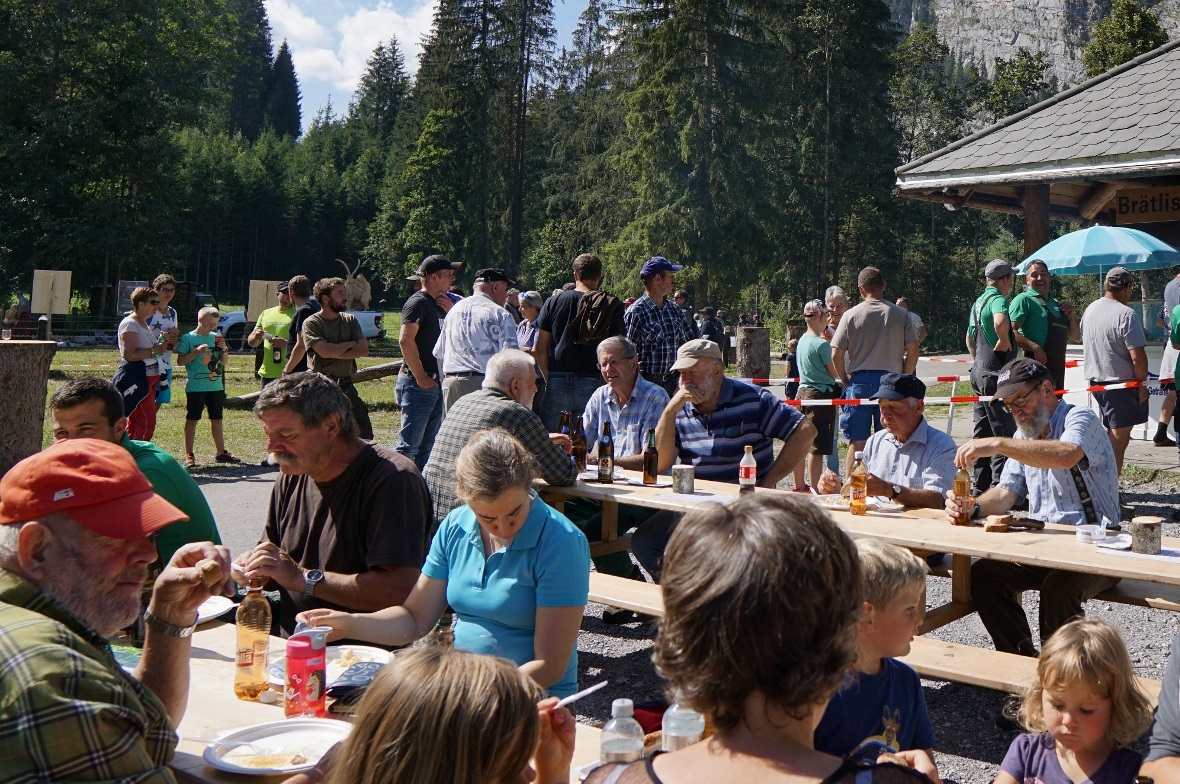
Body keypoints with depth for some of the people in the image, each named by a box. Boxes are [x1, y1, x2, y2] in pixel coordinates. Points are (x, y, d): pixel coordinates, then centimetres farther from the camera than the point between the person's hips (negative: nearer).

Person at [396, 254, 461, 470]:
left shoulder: (440, 304, 16)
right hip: (417, 384, -9)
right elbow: (405, 340, -23)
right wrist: (421, 377, -20)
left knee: (428, 445, 14)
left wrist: (450, 313, 4)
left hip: (435, 384, 9)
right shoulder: (419, 302, -11)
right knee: (409, 444, -7)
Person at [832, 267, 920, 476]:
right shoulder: (901, 315, 2)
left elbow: (836, 356, -3)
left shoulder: (851, 315, -1)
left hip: (859, 382, -1)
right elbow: (913, 352, 1)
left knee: (857, 442, 5)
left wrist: (846, 381, 10)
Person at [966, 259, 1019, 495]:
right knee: (1004, 433, -6)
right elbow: (1001, 321, -36)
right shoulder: (998, 299, -13)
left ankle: (979, 485, 17)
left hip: (979, 372, 10)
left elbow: (969, 337, 28)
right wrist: (1004, 341, -20)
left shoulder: (978, 302, 17)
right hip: (995, 373, -10)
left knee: (982, 432, 13)